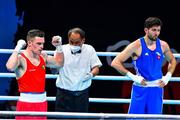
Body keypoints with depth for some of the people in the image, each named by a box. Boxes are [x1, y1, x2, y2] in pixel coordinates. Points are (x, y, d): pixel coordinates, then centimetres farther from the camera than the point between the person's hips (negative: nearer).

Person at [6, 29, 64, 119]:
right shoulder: (21, 58, -14)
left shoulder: (43, 56, 10)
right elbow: (10, 67, -36)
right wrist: (18, 48, -28)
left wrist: (59, 46, 13)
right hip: (26, 103, -7)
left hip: (42, 102, 7)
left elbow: (59, 63, 25)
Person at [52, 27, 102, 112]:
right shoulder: (62, 49, -2)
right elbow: (54, 71, -4)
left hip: (82, 93, 2)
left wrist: (91, 74, -14)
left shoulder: (89, 50, 3)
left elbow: (96, 68, 8)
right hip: (64, 93, -2)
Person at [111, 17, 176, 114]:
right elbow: (115, 63, -13)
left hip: (157, 89, 4)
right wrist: (133, 77, -16)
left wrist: (167, 77, 7)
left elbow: (172, 61, 24)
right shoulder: (137, 46, -11)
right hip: (140, 89, -4)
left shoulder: (163, 45, 3)